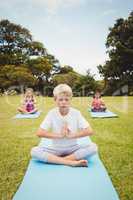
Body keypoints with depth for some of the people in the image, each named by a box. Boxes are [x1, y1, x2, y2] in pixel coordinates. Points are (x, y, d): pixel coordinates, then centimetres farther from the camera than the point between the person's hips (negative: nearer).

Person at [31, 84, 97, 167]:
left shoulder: (76, 113, -9)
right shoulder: (52, 113, -9)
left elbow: (90, 131, -13)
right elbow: (39, 133, -14)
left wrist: (71, 135, -21)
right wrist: (59, 135, -21)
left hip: (73, 148, 0)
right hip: (56, 149, 0)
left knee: (93, 147, -25)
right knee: (34, 151, -24)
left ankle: (56, 159, -22)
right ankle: (72, 162, -28)